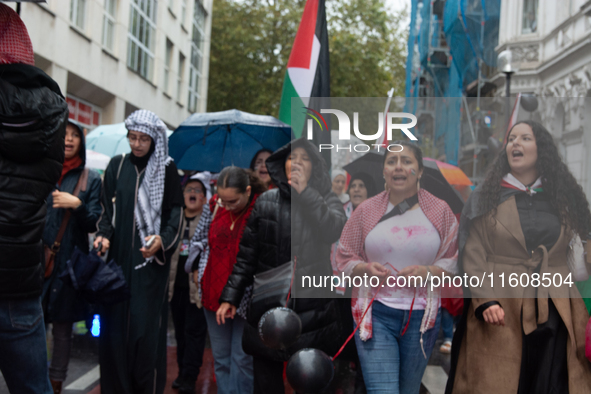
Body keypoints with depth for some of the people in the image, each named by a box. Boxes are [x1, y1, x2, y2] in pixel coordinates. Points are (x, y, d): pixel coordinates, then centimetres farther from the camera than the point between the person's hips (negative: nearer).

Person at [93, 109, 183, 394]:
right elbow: (108, 209, 10)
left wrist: (162, 239, -18)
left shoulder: (167, 169, 2)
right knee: (115, 322, 2)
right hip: (118, 257, 3)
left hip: (150, 260, -3)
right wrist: (104, 235, -9)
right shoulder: (117, 166, 10)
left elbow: (175, 213, 0)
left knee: (146, 325, -5)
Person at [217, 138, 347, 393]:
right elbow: (246, 254, 7)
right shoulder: (266, 202, 7)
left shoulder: (326, 200, 5)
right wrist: (230, 297, 2)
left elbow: (335, 231, -18)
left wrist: (305, 192, -14)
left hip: (313, 310, -1)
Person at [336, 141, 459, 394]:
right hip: (375, 314, -1)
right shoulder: (366, 210, 3)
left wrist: (426, 272, -15)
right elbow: (344, 258, 7)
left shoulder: (440, 211, 2)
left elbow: (455, 260, 5)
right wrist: (366, 269, -15)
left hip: (422, 316, 2)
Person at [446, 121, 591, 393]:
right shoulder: (487, 197, 6)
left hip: (555, 317, 2)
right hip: (500, 313, -2)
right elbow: (472, 254, -2)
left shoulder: (562, 199, 12)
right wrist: (485, 301, -17)